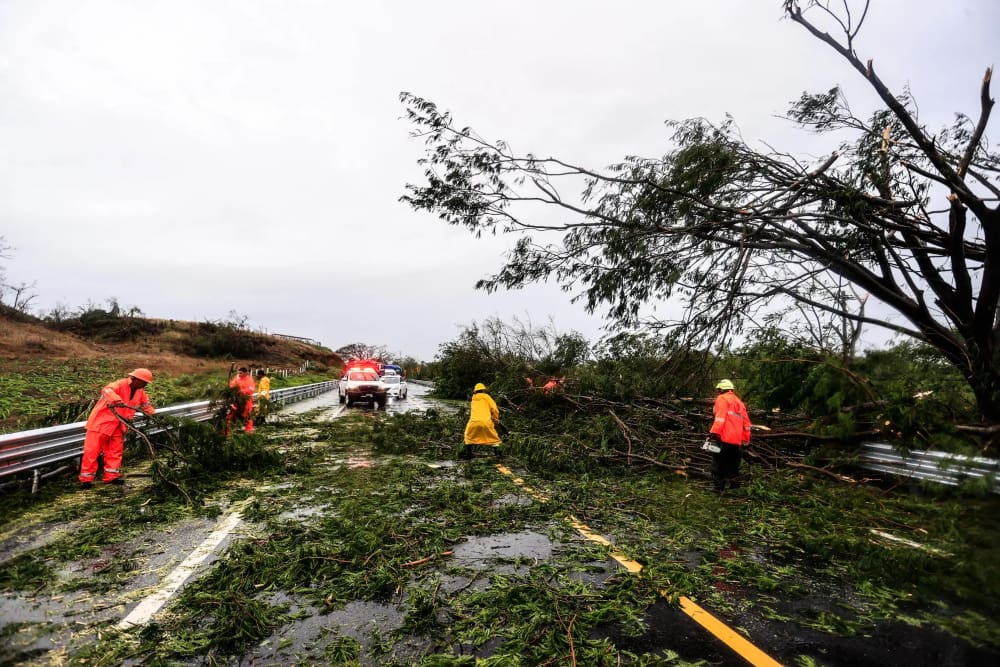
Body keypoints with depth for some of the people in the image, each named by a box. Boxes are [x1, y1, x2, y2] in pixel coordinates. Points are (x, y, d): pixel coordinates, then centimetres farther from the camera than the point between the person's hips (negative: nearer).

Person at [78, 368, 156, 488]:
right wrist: (118, 401, -54)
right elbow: (107, 390, -40)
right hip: (101, 422, -7)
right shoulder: (121, 384, -19)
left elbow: (147, 405, 16)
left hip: (118, 426, 7)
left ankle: (112, 476, 17)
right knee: (92, 451, -2)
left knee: (115, 451, 9)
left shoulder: (140, 392, 5)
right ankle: (86, 478, 6)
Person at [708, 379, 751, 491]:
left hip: (724, 438, -7)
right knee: (732, 465, 16)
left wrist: (714, 432, -21)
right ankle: (733, 486, 17)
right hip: (737, 441, 7)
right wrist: (745, 440, 26)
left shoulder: (722, 399, 1)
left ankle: (719, 488, -6)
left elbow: (720, 416, -15)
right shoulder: (739, 402, 24)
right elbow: (746, 423, 22)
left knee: (718, 464, -3)